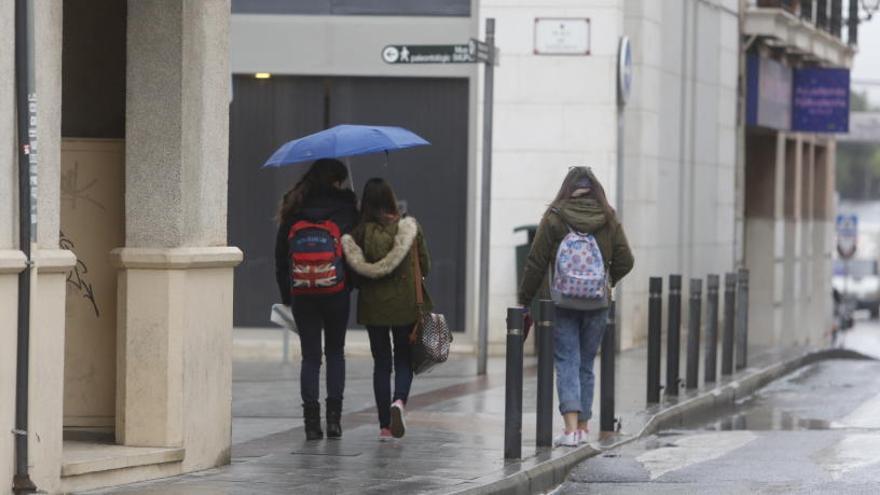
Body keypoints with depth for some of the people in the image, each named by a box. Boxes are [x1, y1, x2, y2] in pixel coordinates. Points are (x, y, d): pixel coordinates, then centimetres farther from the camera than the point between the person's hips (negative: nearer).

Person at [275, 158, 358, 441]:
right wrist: (353, 283, 13)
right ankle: (334, 415, 5)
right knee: (335, 352, 15)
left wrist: (286, 295, 13)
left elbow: (281, 255, 7)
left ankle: (312, 421, -2)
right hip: (336, 293, -1)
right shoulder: (344, 209, -3)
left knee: (310, 356, 7)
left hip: (301, 294, 1)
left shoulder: (293, 211, 4)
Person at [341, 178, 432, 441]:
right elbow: (425, 266, 2)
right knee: (404, 359, 12)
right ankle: (399, 401, -17)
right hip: (405, 304, 0)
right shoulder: (410, 228, -6)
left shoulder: (360, 232, -7)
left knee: (381, 363, 9)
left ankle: (385, 426, 7)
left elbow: (354, 271, -6)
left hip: (373, 305, 1)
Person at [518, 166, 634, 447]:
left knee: (566, 362, -1)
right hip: (597, 303, 2)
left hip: (563, 302, -2)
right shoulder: (608, 220, 0)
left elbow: (536, 263, -6)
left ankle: (571, 427, -15)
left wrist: (524, 300, 2)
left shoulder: (554, 218, -6)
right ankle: (582, 426, 17)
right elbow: (625, 261, 1)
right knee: (586, 363, 14)